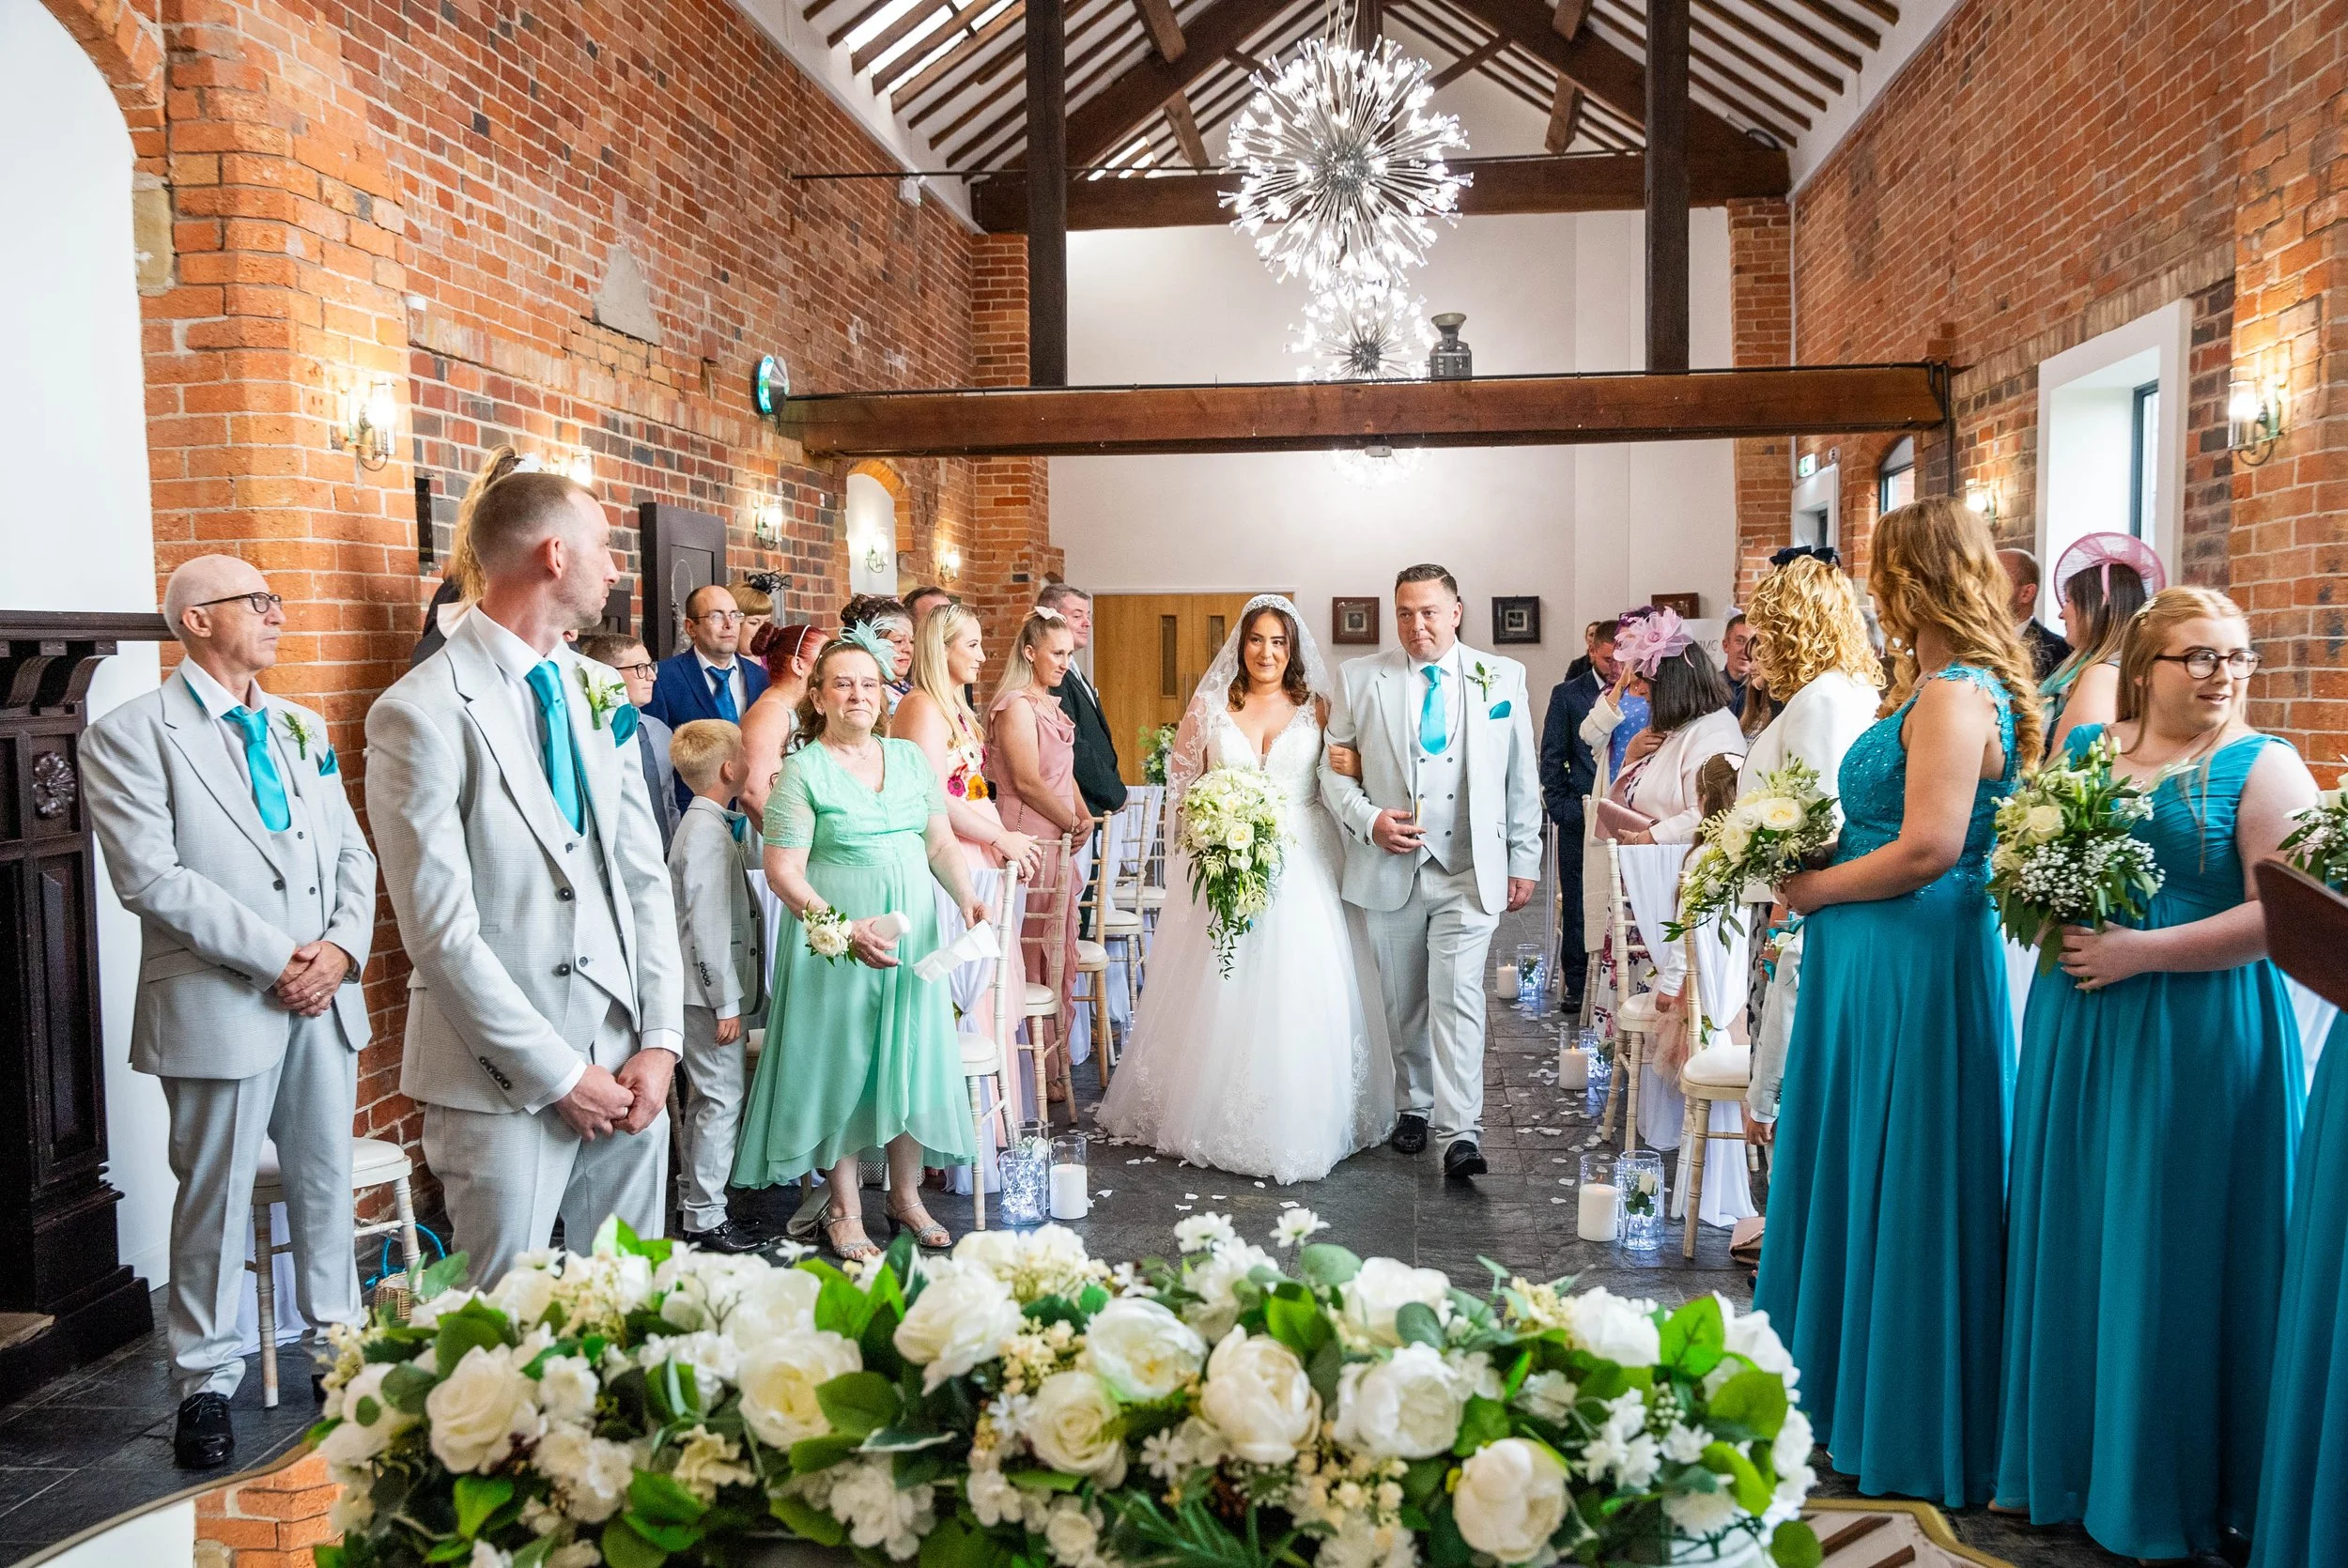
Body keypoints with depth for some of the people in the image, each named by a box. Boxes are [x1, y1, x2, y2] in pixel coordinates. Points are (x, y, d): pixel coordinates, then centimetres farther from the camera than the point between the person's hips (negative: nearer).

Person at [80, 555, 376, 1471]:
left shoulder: (303, 730, 14)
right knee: (215, 1198, 6)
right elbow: (151, 879, -14)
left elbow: (352, 855, 11)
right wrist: (274, 958, -16)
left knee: (327, 1180, 14)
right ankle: (206, 1381, 21)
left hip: (325, 995, 5)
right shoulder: (131, 735, -5)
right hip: (219, 1006, -5)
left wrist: (343, 947, -7)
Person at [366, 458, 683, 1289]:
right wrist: (558, 1073, -11)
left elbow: (644, 875, 8)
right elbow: (439, 930, -13)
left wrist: (660, 1041, 0)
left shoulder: (600, 691, 9)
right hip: (505, 1081, -6)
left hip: (627, 1063, 6)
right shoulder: (421, 714, -11)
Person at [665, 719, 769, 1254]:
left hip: (710, 988, 11)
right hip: (712, 990, -11)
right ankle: (706, 1217, 6)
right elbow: (707, 928, -21)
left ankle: (694, 1205, 27)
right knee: (721, 1099, -3)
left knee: (704, 1099, 17)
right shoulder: (708, 833, -20)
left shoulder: (709, 824, 11)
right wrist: (726, 1004, -19)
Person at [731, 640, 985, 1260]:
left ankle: (906, 1195, 27)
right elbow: (783, 870, -13)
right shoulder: (802, 771, -8)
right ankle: (845, 1210, 20)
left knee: (911, 1057, 10)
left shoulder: (910, 758, 8)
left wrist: (966, 896, -8)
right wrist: (845, 929, -25)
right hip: (838, 942, -4)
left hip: (913, 937, 5)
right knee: (842, 1065, 5)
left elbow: (942, 842, 10)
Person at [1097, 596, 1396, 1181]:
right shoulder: (1209, 706, 6)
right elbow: (1181, 782, 9)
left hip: (1302, 867, 0)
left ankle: (1299, 1124, 12)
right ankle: (1214, 1117, 13)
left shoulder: (1317, 708, 5)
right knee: (1221, 997, 1)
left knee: (1298, 996, -1)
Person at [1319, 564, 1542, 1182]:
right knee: (1403, 1002, 12)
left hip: (1470, 870, -1)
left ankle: (1460, 1131, -10)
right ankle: (1414, 1106, 30)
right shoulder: (1359, 679, 3)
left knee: (1458, 997, -11)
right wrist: (1367, 820, -12)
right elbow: (1331, 768, 5)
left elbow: (1522, 778, 9)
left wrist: (1524, 860, 8)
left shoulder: (1503, 678, 4)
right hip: (1391, 870, 2)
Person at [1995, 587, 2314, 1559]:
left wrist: (2144, 951, -18)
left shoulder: (2260, 767, -4)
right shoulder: (2086, 750, 10)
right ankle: (2060, 1461, 26)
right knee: (2070, 1243, 11)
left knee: (2167, 1257, 3)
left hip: (2197, 1037, -5)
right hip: (2076, 1031, 5)